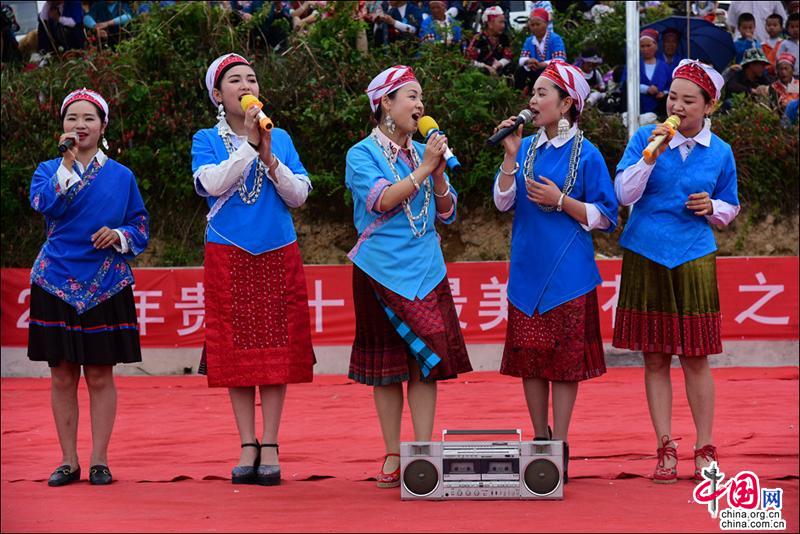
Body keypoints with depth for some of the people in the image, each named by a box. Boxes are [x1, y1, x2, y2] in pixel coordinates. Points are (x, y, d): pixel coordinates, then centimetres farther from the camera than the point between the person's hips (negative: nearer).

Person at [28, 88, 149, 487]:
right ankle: (69, 461, 11)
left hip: (106, 285, 0)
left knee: (100, 375, 1)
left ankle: (99, 460, 8)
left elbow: (141, 228, 8)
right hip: (56, 283, 1)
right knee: (62, 375, 3)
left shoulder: (121, 176, 7)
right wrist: (68, 162, -20)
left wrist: (119, 236, -12)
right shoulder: (49, 170, 7)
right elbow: (43, 203, -15)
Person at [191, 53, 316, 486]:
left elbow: (299, 194, 3)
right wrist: (249, 143, -16)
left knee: (277, 350, -2)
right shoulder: (207, 141, 4)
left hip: (278, 255, 1)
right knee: (236, 353, -1)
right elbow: (213, 183, -14)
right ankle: (247, 446, 6)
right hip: (229, 256, -1)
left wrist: (269, 158, -10)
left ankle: (270, 447, 3)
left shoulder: (280, 138, 10)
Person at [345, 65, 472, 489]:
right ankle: (393, 456, 9)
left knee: (426, 361, -2)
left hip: (426, 270, 4)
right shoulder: (363, 154, -2)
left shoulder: (424, 152, 11)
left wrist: (438, 172, -6)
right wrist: (422, 169, -17)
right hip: (382, 270, -4)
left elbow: (446, 212, 10)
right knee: (387, 366, 2)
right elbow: (380, 200, -18)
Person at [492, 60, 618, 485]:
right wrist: (510, 155, -10)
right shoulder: (526, 148, 8)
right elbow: (503, 202, 0)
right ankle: (540, 441, 19)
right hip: (527, 269, 5)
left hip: (567, 273, -5)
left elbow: (606, 216, -4)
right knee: (529, 357, 7)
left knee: (565, 358, -1)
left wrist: (561, 201, -15)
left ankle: (560, 448, 4)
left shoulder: (585, 154, -5)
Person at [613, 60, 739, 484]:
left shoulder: (720, 152, 5)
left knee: (695, 357, 1)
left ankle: (705, 450, 10)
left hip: (693, 260, 0)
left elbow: (730, 209, 16)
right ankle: (666, 449, 9)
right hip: (645, 258, 0)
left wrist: (711, 207, -5)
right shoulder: (645, 137, 0)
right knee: (655, 357, 2)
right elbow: (624, 194, -7)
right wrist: (651, 155, -18)